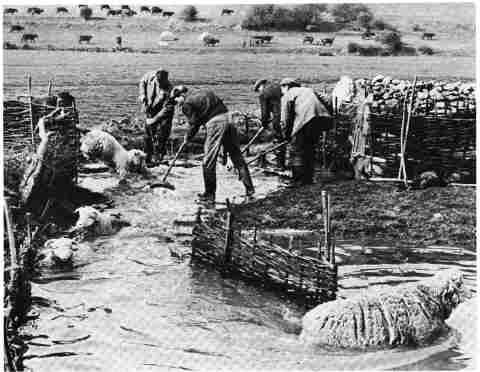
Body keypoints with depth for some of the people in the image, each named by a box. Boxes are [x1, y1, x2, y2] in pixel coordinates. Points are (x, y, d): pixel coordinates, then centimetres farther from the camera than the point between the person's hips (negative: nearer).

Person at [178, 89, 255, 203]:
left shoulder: (187, 104, 3)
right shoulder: (206, 92, 23)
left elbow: (194, 124, 3)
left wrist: (187, 137, 20)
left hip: (215, 124, -7)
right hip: (228, 118, 7)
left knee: (209, 160, 4)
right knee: (237, 156, 13)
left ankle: (209, 194, 9)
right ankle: (250, 189, 17)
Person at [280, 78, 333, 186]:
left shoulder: (287, 96, 14)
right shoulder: (308, 90, 32)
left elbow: (286, 118, 7)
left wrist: (287, 135, 14)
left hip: (305, 119, -6)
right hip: (322, 118, 7)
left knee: (295, 149, 4)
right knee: (310, 148, 19)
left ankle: (298, 180, 1)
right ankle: (308, 178, 24)